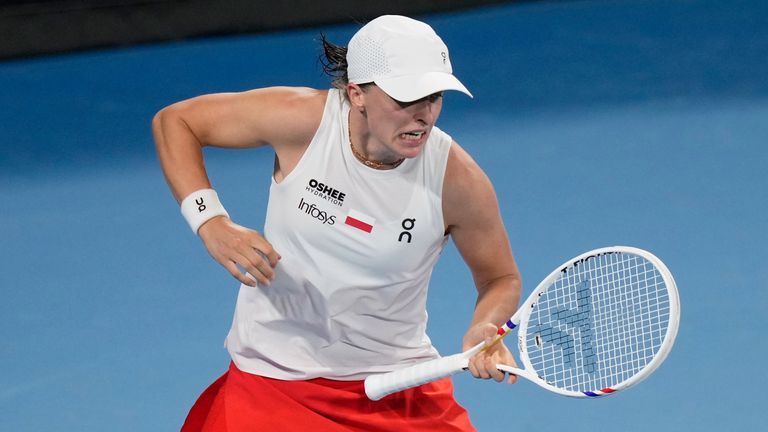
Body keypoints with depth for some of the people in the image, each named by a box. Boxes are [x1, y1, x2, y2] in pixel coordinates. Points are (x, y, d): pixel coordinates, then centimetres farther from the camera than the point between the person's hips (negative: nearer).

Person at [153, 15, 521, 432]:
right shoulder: (302, 119, -18)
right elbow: (174, 120, -6)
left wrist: (484, 329, -24)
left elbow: (501, 279, 0)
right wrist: (211, 222, -19)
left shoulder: (459, 181, -17)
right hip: (272, 378, -1)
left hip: (398, 389, 1)